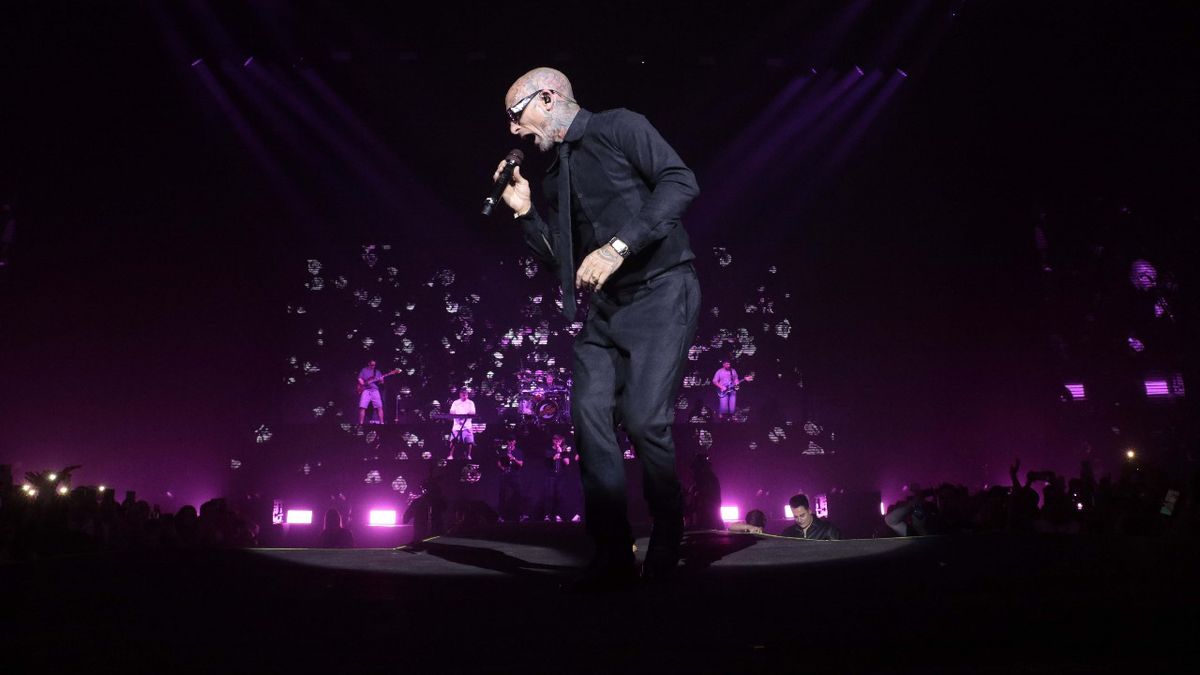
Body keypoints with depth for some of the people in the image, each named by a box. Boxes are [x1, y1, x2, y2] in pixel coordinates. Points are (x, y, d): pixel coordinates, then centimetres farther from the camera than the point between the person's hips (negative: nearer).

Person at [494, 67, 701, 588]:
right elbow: (559, 260, 20)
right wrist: (524, 212, 6)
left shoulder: (618, 128, -2)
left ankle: (667, 542, 8)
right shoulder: (555, 177, 18)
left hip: (661, 292, -7)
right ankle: (613, 556, -2)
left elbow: (680, 181, -16)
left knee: (644, 418, -16)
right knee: (590, 414, -8)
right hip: (605, 307, 7)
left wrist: (618, 246, -23)